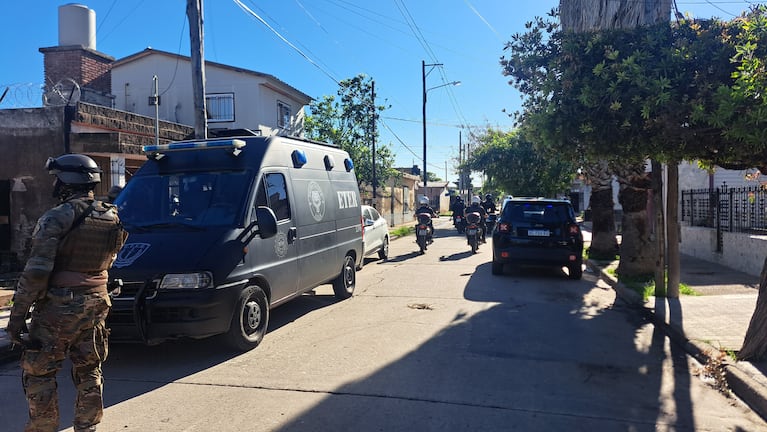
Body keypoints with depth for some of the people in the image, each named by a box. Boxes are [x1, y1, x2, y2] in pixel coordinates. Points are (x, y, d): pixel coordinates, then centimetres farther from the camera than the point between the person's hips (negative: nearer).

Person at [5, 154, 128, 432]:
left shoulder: (57, 218, -14)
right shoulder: (112, 218, 6)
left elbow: (36, 271, -17)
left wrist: (17, 315, -12)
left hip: (59, 307, -6)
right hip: (96, 304, 7)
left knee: (38, 370, 8)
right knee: (89, 370, 15)